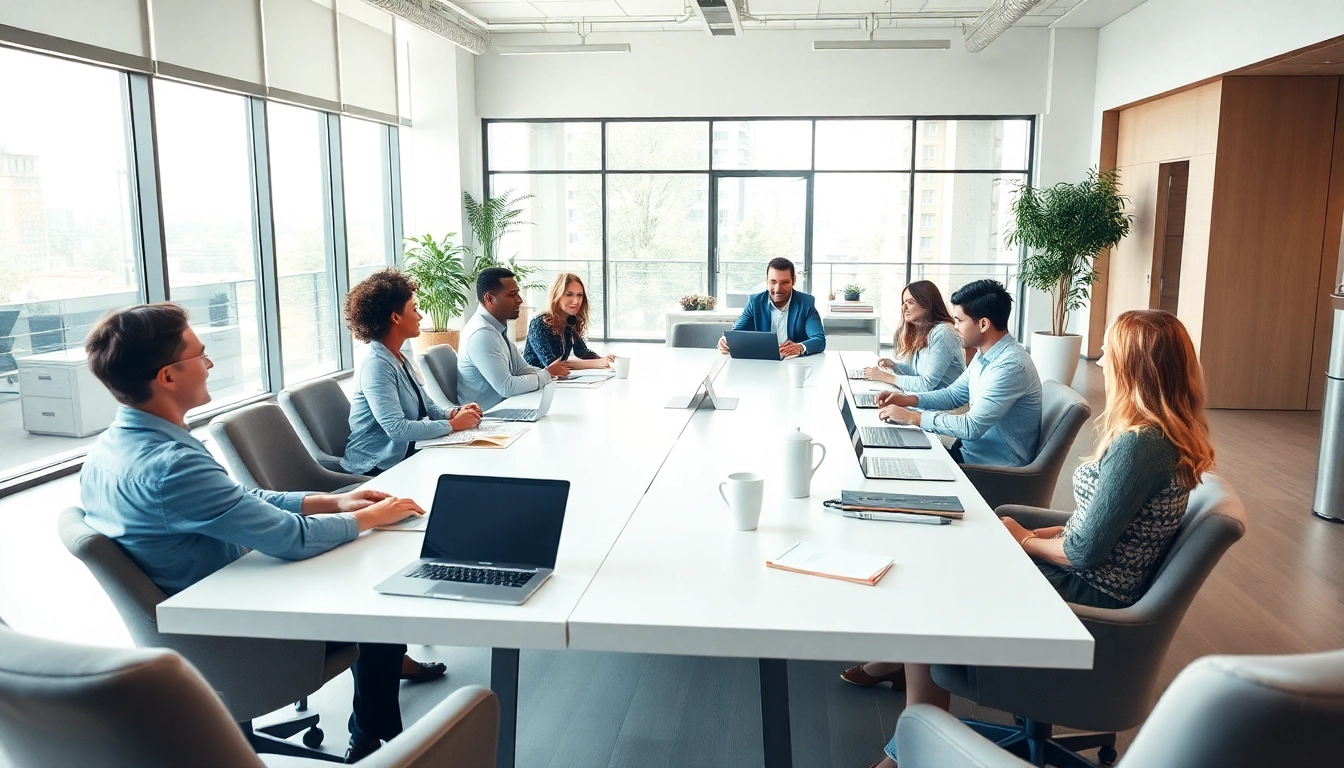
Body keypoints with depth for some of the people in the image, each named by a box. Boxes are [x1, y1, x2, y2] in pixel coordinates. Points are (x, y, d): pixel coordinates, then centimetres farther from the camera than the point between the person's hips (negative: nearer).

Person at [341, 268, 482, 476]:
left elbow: (427, 407, 15)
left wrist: (455, 413, -6)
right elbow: (397, 429, -27)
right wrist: (452, 425, -19)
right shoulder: (377, 366, -20)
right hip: (379, 468, -8)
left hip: (404, 453, 8)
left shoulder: (399, 359, 10)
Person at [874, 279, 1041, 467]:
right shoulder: (984, 355, 5)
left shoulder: (1010, 366, -26)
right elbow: (954, 394, 16)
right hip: (970, 451, 8)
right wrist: (908, 399, 0)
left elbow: (971, 427, -28)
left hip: (994, 469, -8)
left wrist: (912, 417, -21)